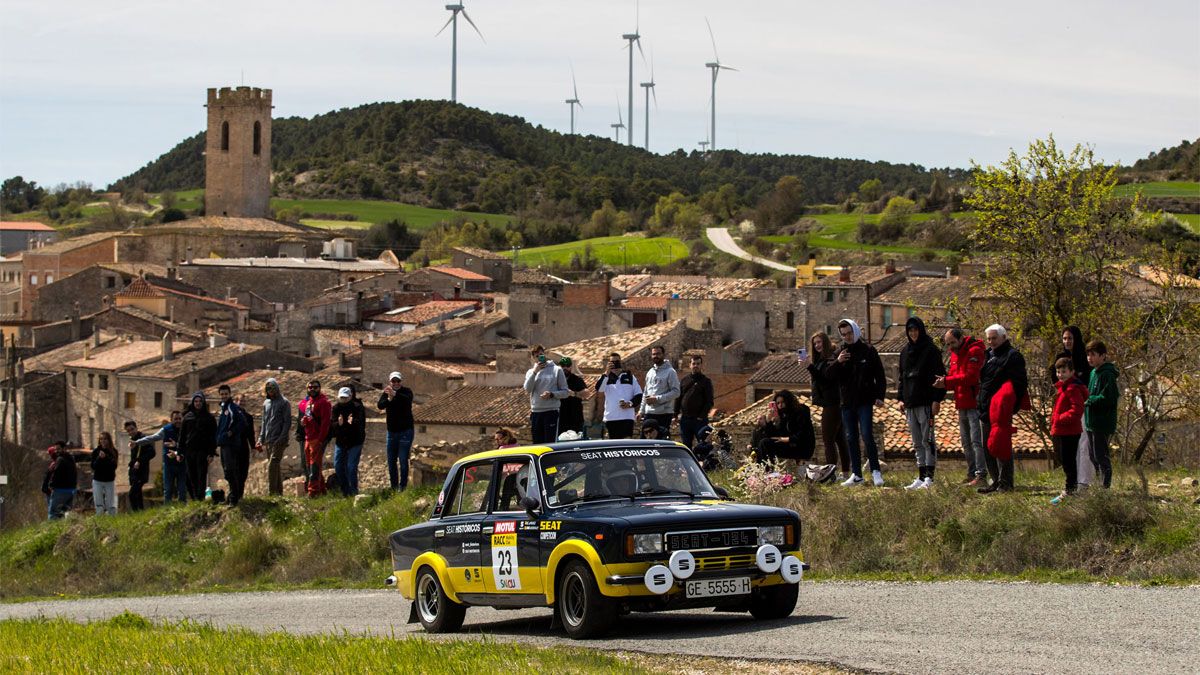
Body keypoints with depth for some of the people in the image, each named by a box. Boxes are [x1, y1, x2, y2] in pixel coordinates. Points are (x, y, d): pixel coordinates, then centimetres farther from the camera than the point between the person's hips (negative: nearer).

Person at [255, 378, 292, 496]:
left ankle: (271, 491, -19)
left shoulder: (284, 403, -4)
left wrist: (281, 438, -16)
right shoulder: (266, 403, 17)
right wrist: (261, 439, 14)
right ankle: (278, 491, 13)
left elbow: (287, 422, -8)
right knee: (276, 467, 10)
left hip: (279, 441, -7)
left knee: (272, 465, -16)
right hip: (268, 441, 7)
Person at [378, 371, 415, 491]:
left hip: (405, 431, -5)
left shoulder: (406, 391, -6)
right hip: (392, 432, 5)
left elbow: (407, 400, -29)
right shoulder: (386, 393, 4)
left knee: (403, 461, -9)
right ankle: (394, 487, 17)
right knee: (391, 461, 8)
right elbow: (380, 405, -14)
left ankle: (402, 486, -5)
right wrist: (389, 399, -34)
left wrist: (395, 395, -47)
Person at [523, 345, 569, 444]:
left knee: (551, 442, -8)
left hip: (551, 411, -4)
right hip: (536, 412, 4)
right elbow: (528, 389, -6)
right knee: (537, 443, 7)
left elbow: (565, 392, 2)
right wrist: (534, 372, -12)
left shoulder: (557, 370, 3)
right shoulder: (531, 372, 11)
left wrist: (551, 394, -14)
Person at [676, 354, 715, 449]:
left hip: (700, 420, -4)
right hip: (685, 419, 4)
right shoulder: (684, 380, 12)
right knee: (686, 444, 7)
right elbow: (678, 397, 14)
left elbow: (710, 401, -5)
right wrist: (676, 413, 2)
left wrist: (702, 415, -14)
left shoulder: (706, 381, 1)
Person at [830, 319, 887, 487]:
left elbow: (880, 375, 1)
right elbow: (830, 376, 4)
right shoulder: (840, 353, 10)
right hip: (847, 403, 4)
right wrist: (838, 363, -14)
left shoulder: (868, 351, 0)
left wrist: (880, 396, -9)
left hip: (865, 402, -4)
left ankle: (876, 471, -5)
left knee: (867, 436, -12)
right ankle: (856, 475, 10)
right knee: (851, 439, 6)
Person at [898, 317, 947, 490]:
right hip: (910, 404, 7)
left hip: (926, 403, -7)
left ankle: (929, 477, -10)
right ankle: (921, 477, 10)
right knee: (917, 443, 8)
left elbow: (939, 375, -8)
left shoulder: (931, 350, -5)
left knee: (927, 440, -9)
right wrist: (900, 398, 11)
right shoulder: (905, 351, 16)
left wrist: (937, 399, -15)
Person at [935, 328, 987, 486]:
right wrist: (943, 383, -5)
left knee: (976, 440, -12)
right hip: (962, 405, 9)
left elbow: (970, 377, -20)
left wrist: (947, 381, -18)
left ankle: (981, 475, -13)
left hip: (974, 403, -9)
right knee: (966, 442, 12)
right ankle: (971, 474, 18)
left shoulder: (974, 351, -11)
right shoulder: (955, 355, 18)